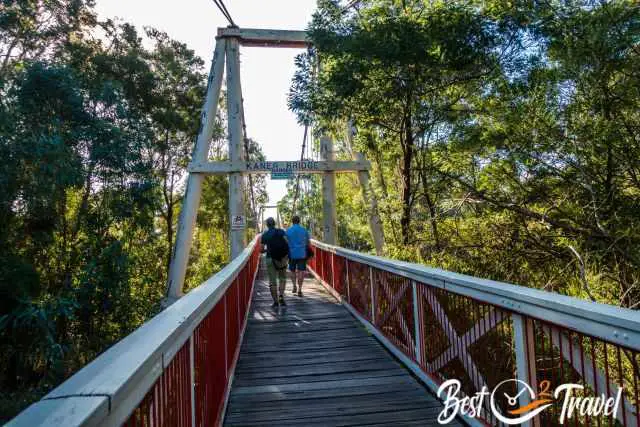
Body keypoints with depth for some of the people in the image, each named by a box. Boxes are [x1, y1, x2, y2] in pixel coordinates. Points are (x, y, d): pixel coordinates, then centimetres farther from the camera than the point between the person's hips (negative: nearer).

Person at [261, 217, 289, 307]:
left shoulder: (264, 235, 5)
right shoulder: (281, 231, 3)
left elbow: (262, 249, 3)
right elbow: (287, 243, -10)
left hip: (270, 258, 0)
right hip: (282, 258, 0)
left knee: (272, 281, 5)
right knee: (282, 278, 16)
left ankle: (275, 301, 4)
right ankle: (281, 296, -1)